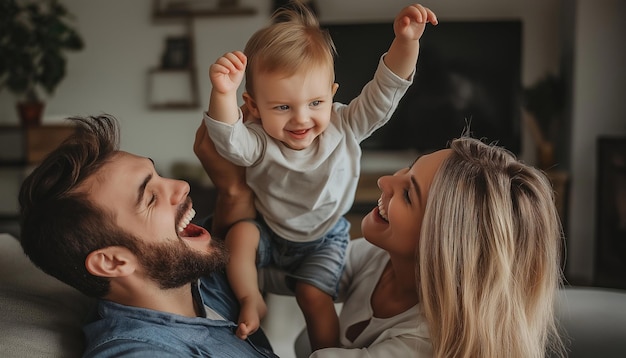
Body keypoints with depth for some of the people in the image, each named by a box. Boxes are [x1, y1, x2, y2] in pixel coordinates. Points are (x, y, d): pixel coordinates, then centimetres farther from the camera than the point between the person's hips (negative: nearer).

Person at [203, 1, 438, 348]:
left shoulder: (344, 127, -21)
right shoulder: (259, 143, -26)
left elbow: (382, 95, -27)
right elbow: (230, 141, -46)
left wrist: (406, 42, -43)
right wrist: (223, 95, -65)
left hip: (324, 239, 0)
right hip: (269, 231, 1)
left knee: (313, 295, -13)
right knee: (239, 234, -25)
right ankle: (252, 300, -4)